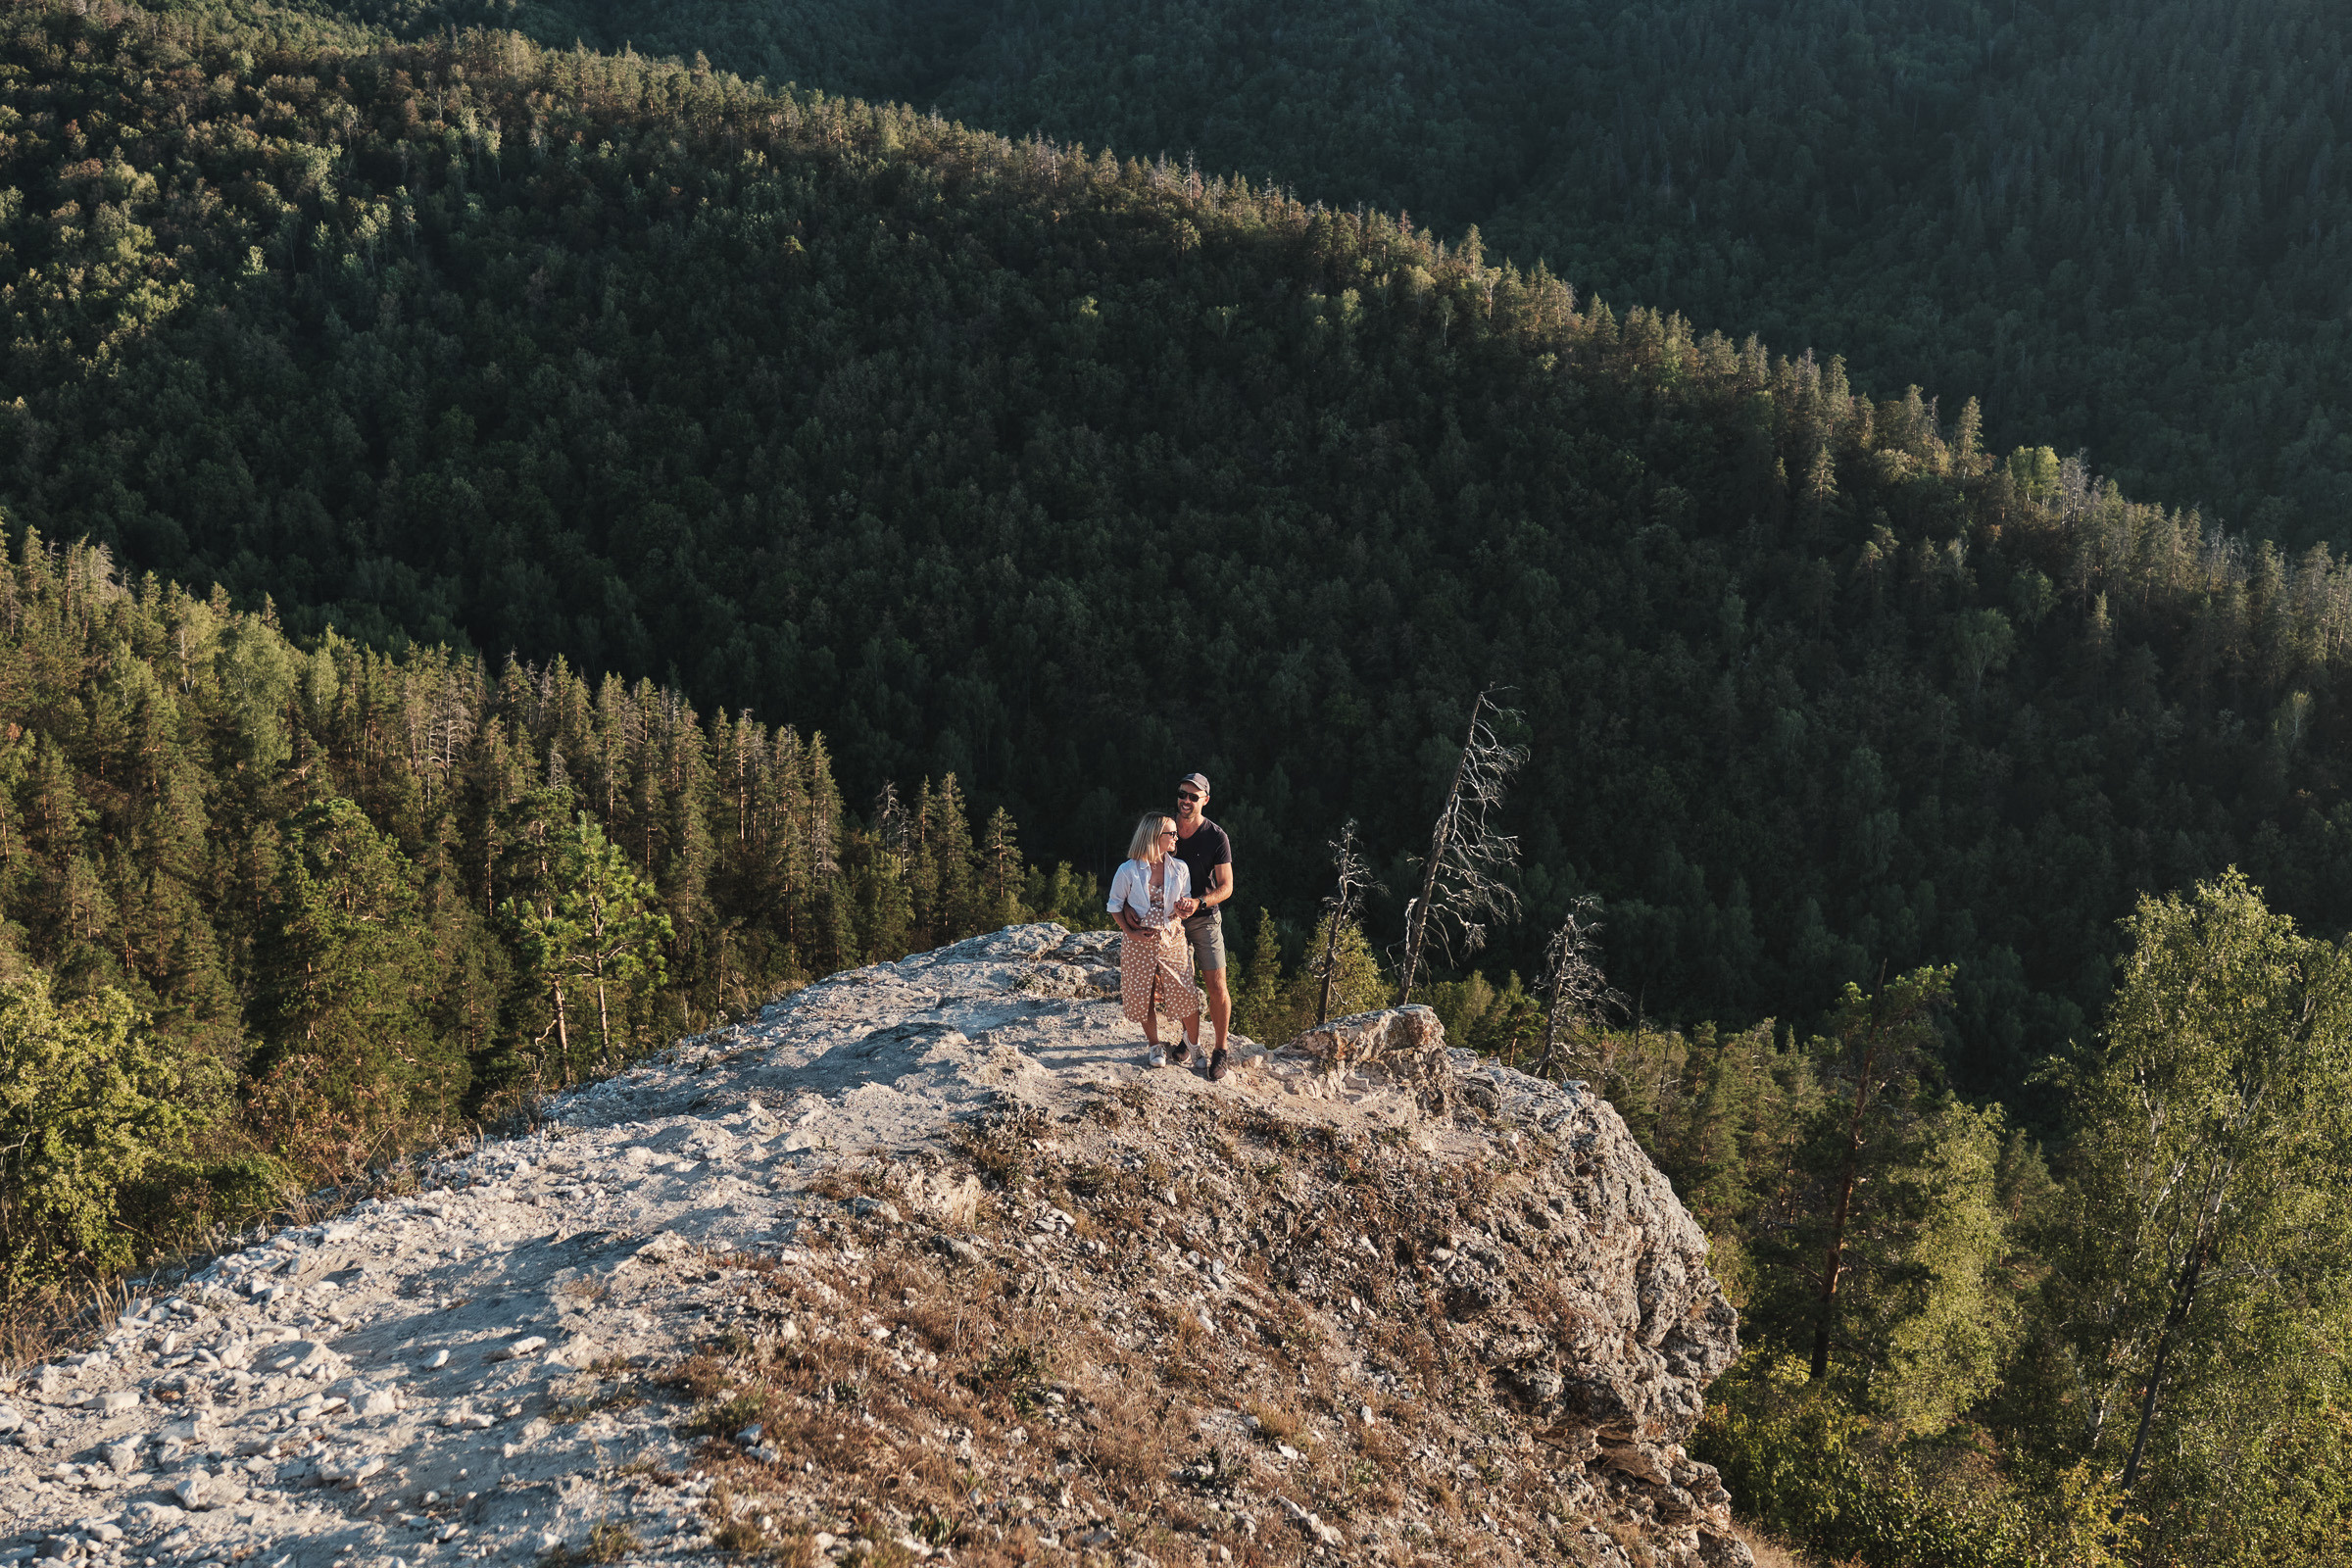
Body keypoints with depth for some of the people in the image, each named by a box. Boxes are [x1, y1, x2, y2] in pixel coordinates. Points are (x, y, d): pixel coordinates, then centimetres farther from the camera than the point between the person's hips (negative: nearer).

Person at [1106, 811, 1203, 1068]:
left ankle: (1193, 1043, 21)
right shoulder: (1128, 871, -11)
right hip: (1140, 943, -1)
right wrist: (1131, 932, -11)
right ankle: (1154, 1046, 28)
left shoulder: (1180, 869, -3)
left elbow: (1186, 901, 8)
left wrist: (1185, 908, -16)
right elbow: (1114, 906, -1)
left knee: (1184, 995, 0)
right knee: (1144, 997, 8)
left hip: (1172, 939, 2)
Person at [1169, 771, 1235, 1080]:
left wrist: (1200, 902, -25)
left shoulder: (1216, 837, -8)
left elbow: (1226, 887, -8)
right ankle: (1192, 1043, 20)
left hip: (1205, 918, -3)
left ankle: (1221, 1052, 4)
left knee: (1216, 985, -5)